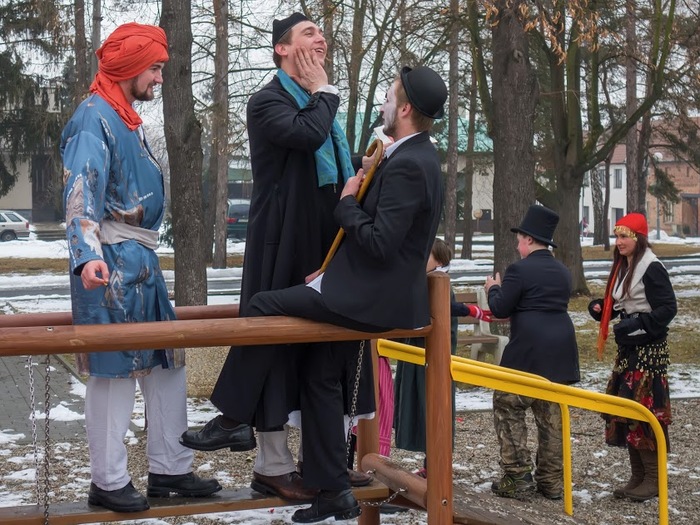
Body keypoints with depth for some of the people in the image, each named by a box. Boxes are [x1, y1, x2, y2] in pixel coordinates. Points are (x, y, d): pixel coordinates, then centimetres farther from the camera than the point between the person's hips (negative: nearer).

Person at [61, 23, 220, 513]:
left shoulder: (128, 119, 17)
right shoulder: (95, 118, -13)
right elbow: (82, 194, -24)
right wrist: (87, 255, -37)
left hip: (142, 260, 10)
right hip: (111, 264, -10)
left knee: (167, 361, 11)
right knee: (113, 369, -3)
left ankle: (170, 468, 20)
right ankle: (108, 482, 6)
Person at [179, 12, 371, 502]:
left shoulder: (322, 104, 18)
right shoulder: (268, 101, -8)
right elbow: (307, 134, -28)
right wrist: (323, 91, -11)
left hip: (327, 243, 8)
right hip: (284, 243, -8)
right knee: (276, 341, -3)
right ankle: (274, 465, 3)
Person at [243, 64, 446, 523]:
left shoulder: (407, 166, -19)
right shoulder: (416, 156, 13)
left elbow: (379, 243, -25)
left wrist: (347, 202, -10)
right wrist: (333, 267, 16)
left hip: (371, 298, -11)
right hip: (371, 292, 11)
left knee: (263, 305, -8)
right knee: (321, 374, 15)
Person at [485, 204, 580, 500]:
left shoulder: (520, 270, -9)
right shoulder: (563, 272, 14)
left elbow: (500, 309, -8)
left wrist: (493, 289, 12)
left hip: (528, 352, -7)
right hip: (560, 352, 7)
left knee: (508, 409, 3)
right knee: (550, 415, 10)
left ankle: (517, 477, -1)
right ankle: (551, 482, 14)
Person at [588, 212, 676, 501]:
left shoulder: (652, 269, -14)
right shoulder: (622, 267, 12)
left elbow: (668, 307, -18)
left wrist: (638, 324, -25)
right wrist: (600, 308, 1)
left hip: (649, 349, -9)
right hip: (628, 348, 9)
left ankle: (654, 479, 1)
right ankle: (637, 476, 18)